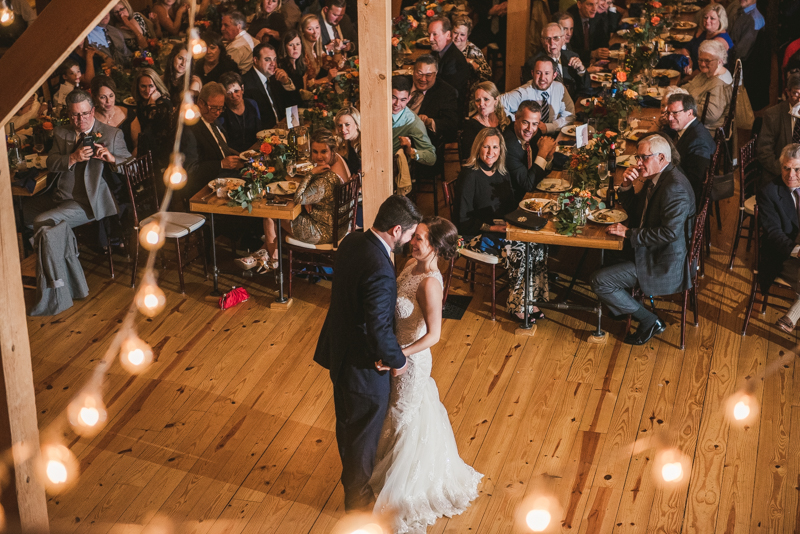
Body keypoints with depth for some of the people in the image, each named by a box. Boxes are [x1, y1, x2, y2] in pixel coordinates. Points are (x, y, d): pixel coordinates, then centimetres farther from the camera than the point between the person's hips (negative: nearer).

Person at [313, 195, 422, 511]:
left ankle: (352, 475, 54)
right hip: (363, 365, -9)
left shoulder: (352, 241, -7)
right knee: (364, 432, 16)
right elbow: (379, 330, -31)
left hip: (339, 350, 9)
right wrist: (397, 361, -14)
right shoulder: (379, 271, -35)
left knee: (347, 422, 29)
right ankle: (358, 496, 38)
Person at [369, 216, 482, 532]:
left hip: (411, 359, -8)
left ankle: (406, 493, 34)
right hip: (398, 351, 8)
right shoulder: (412, 265, -6)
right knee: (398, 415, 26)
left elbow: (433, 335, -30)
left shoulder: (430, 283, -31)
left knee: (407, 419, 12)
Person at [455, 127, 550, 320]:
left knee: (538, 243, -19)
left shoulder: (502, 173, 9)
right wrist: (491, 227, -24)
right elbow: (463, 221, -15)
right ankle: (517, 306, -14)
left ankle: (529, 299, -11)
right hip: (476, 235, -7)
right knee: (518, 248, -29)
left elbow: (513, 205, 20)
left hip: (502, 229, 7)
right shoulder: (469, 176, -13)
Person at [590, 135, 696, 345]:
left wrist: (629, 233, -24)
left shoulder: (675, 188, -26)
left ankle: (649, 321, 1)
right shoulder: (654, 178, 6)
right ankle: (621, 306, 31)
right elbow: (634, 210, 16)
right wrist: (626, 186, -4)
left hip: (664, 264, -11)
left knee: (600, 281, -13)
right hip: (650, 250, 11)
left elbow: (670, 232, -32)